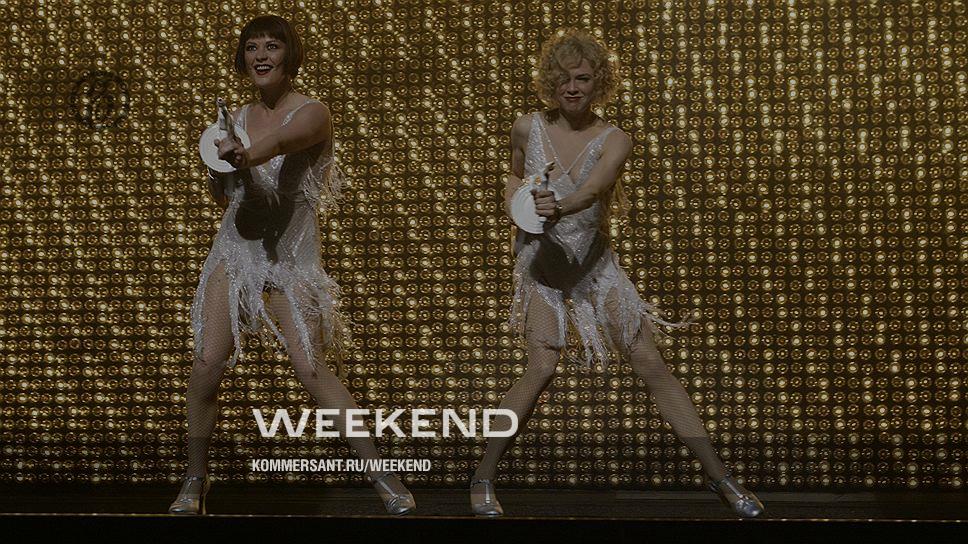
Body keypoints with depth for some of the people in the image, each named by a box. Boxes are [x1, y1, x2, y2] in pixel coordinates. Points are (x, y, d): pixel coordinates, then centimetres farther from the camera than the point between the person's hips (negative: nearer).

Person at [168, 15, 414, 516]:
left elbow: (282, 141, -32)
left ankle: (382, 476, -2)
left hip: (290, 255, -4)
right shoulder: (238, 119, 8)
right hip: (236, 248, 4)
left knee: (311, 368, -12)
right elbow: (221, 196, 5)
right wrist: (223, 170, -19)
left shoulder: (312, 113, -8)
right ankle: (195, 479, 10)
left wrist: (245, 155, -53)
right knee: (208, 361, -7)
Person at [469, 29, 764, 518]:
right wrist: (513, 192, -2)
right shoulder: (527, 128, -3)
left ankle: (719, 476, 7)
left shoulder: (614, 141, -8)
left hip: (594, 263, 1)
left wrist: (559, 208, -50)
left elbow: (591, 189, -30)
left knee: (652, 366, -2)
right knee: (541, 368, -17)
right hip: (540, 260, 0)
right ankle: (483, 478, -1)